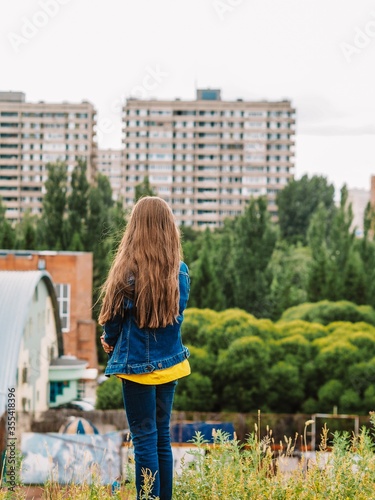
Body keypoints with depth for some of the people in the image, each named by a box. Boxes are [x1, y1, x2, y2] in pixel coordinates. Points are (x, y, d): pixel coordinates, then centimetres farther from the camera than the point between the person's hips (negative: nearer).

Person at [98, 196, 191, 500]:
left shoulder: (129, 271, -16)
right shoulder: (180, 271, 1)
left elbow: (114, 317, -9)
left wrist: (110, 342, 12)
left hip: (137, 365, -5)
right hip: (169, 363, 5)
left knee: (145, 439, -1)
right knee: (162, 437, 14)